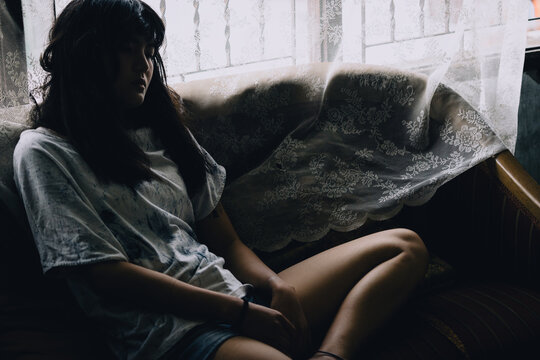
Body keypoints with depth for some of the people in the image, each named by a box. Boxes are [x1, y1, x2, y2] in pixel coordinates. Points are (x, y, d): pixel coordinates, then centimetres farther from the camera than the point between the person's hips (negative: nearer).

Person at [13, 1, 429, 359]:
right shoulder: (44, 152, 3)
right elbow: (106, 275, -7)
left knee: (405, 247, -3)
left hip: (236, 297, 9)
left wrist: (278, 287, -2)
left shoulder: (161, 131, 25)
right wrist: (239, 312, -11)